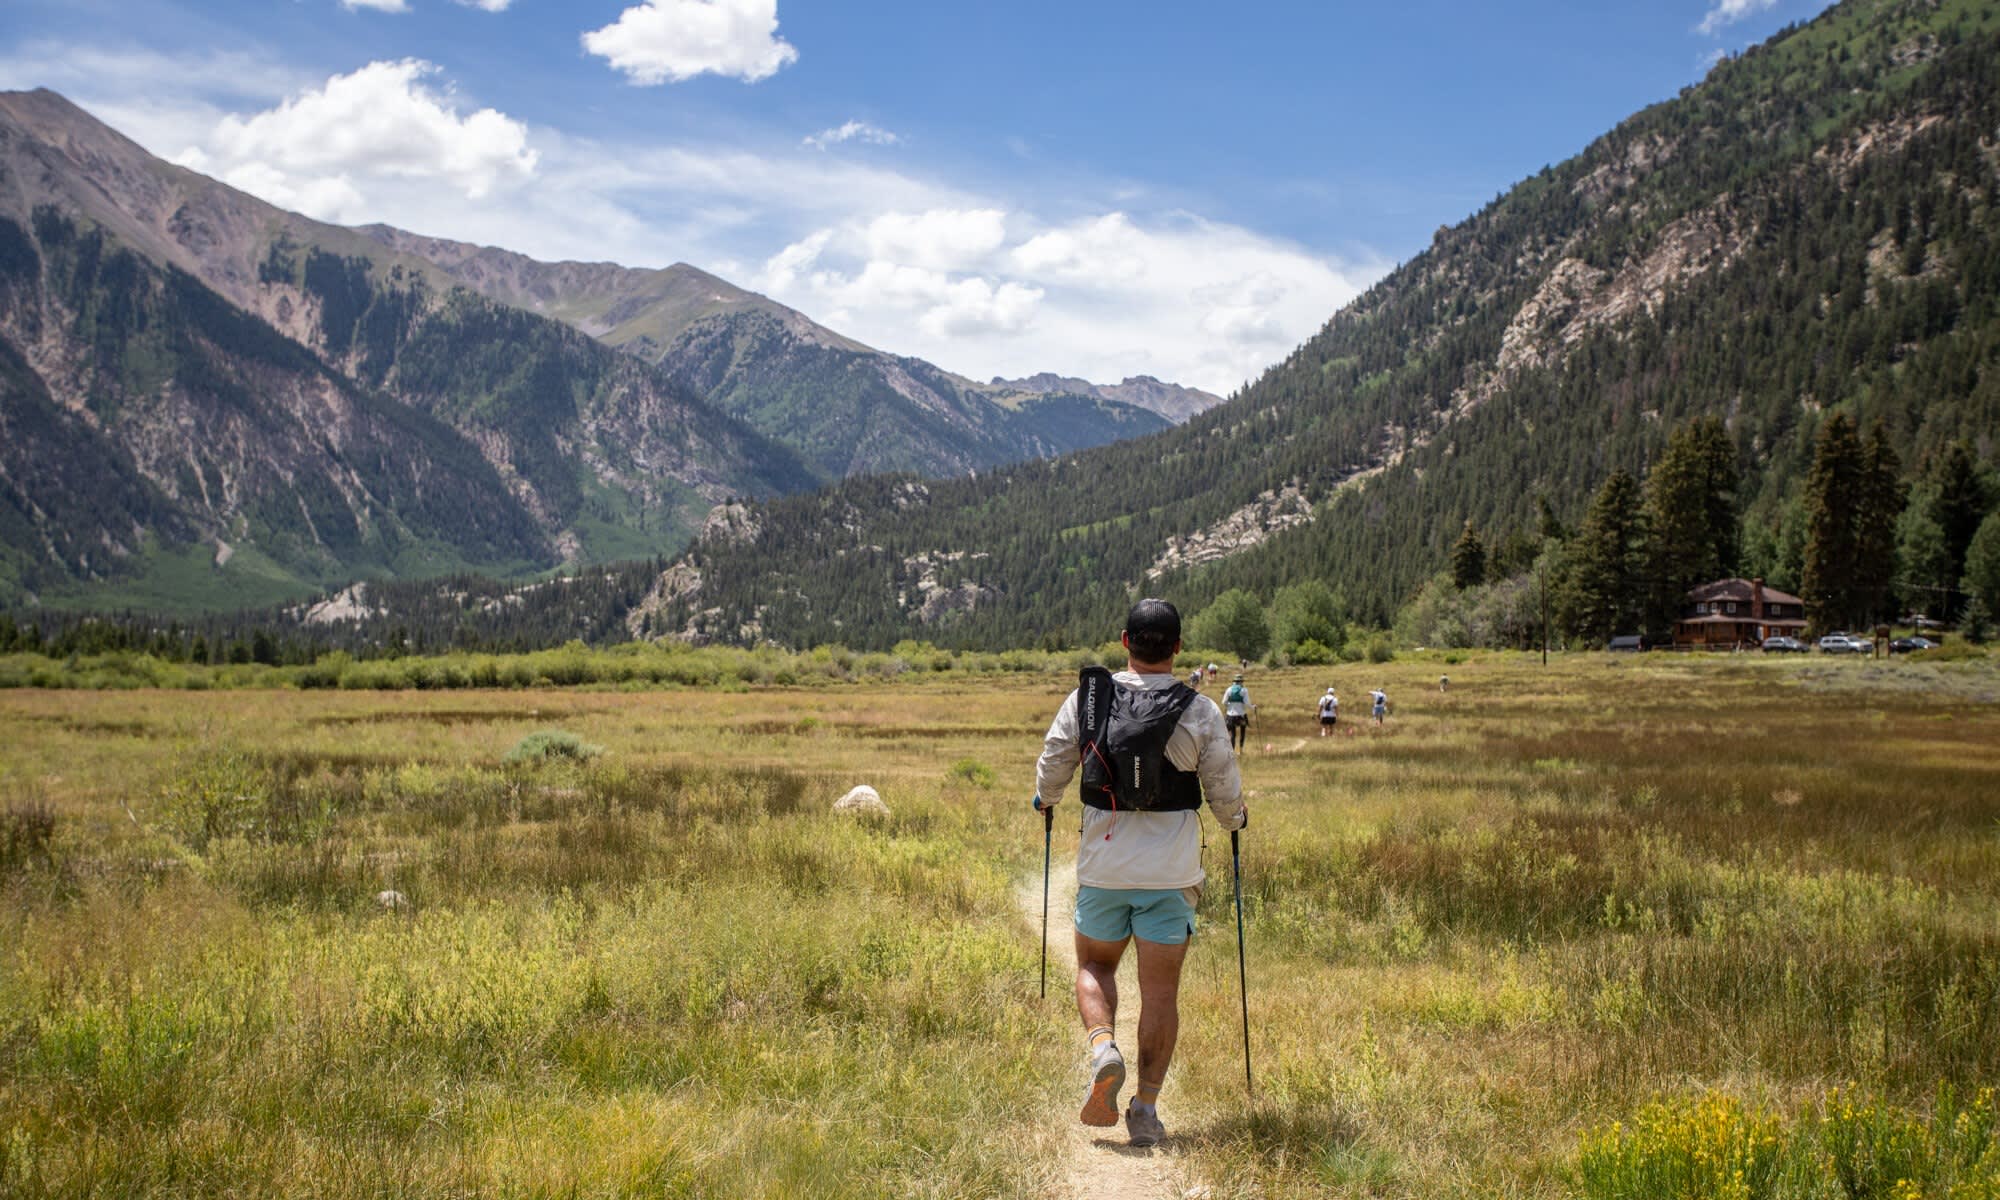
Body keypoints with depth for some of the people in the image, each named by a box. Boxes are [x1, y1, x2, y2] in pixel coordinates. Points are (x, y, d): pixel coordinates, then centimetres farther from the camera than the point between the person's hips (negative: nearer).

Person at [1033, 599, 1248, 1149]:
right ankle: (1146, 1110, 4)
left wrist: (1045, 799, 28)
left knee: (1094, 966, 19)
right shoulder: (1200, 711, -5)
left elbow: (1052, 765, 5)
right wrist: (1235, 819, 23)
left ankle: (1103, 1046, -8)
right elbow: (1225, 789, 0)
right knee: (1160, 989, 5)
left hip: (1103, 865, 1)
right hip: (1172, 871, -1)